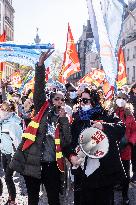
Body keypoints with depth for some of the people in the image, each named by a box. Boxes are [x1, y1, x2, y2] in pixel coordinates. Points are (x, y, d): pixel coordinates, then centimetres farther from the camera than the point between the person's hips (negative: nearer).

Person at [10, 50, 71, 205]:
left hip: (52, 164, 1)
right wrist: (40, 64, -19)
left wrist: (63, 118, -7)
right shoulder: (42, 109, 5)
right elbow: (39, 88, -9)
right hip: (32, 161, -1)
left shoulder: (64, 118, 9)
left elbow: (67, 142, -4)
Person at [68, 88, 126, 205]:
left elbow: (121, 128, -11)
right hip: (82, 169, 3)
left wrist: (104, 127, -24)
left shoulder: (105, 116, 2)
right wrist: (72, 155, -8)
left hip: (104, 169, -3)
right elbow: (70, 141, 10)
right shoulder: (78, 120, 13)